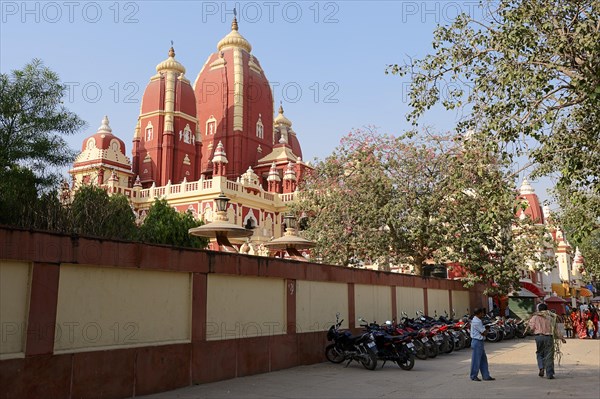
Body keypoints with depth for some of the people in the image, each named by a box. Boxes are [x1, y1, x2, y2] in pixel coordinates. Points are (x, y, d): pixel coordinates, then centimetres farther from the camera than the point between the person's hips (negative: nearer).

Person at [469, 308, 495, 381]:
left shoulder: (476, 320, 14)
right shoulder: (477, 322, -20)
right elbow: (484, 333, -15)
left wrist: (485, 330, 1)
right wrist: (487, 329, 3)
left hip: (479, 342, 11)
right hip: (477, 342, -11)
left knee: (483, 359, 13)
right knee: (476, 359, -2)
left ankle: (486, 376, 19)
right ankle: (473, 376, 8)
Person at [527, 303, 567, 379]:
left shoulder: (535, 317, 6)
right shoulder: (551, 318, 11)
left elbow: (531, 327, 0)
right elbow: (556, 330, 10)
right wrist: (562, 338, 17)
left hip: (539, 337, -1)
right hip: (549, 337, 1)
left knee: (539, 354, 17)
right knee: (549, 356, 4)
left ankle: (541, 368, -4)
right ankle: (549, 374, 3)